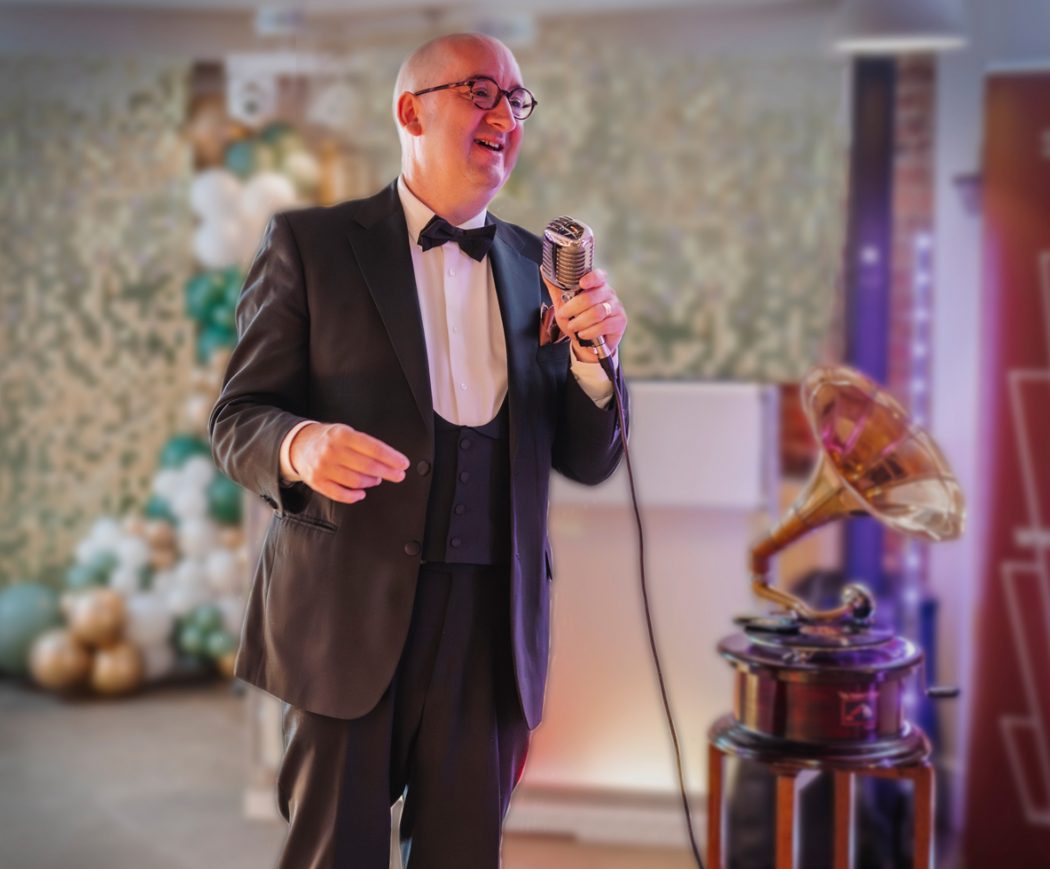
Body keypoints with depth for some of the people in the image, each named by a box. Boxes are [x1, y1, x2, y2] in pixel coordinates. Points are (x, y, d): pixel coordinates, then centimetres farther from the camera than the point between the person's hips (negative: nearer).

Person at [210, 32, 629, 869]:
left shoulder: (535, 266, 11)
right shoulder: (311, 243, 1)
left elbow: (588, 462, 10)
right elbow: (237, 417, -1)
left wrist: (593, 356, -9)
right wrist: (301, 445, -23)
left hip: (493, 621, 4)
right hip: (352, 612, -3)